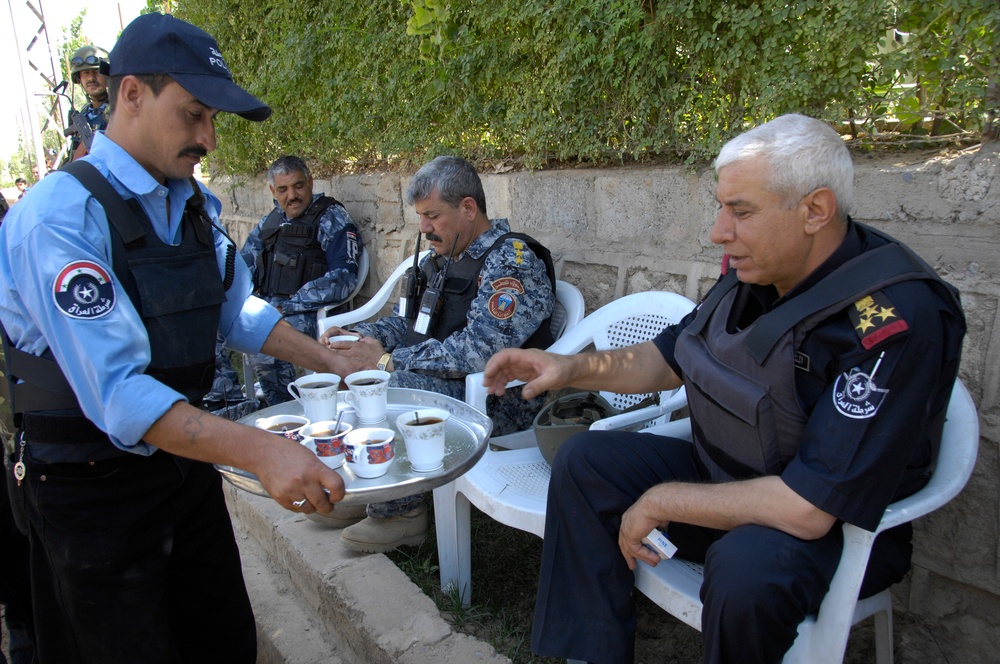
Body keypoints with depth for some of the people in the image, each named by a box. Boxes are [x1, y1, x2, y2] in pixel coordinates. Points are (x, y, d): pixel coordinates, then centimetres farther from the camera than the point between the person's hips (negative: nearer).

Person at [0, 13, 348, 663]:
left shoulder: (196, 204, 3)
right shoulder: (59, 216, -22)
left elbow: (238, 309, 11)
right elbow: (117, 394, -31)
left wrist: (332, 362, 1)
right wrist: (260, 450, -40)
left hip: (185, 459, 7)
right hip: (93, 488, -6)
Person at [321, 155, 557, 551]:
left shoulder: (512, 259, -18)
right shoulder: (441, 259, 11)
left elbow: (479, 352, -28)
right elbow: (404, 320, 18)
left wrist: (386, 361, -24)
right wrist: (358, 337, -4)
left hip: (502, 399, -9)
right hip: (447, 378, 9)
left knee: (398, 385, -30)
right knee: (348, 365, 2)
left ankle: (400, 514, -11)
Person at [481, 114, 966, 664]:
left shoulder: (896, 318, -29)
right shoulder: (755, 269, -7)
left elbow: (810, 507, -32)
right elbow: (671, 356, 8)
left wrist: (663, 501, -21)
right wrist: (573, 368, -8)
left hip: (841, 528, -7)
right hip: (722, 476, 7)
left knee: (746, 564, -37)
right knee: (583, 462, -2)